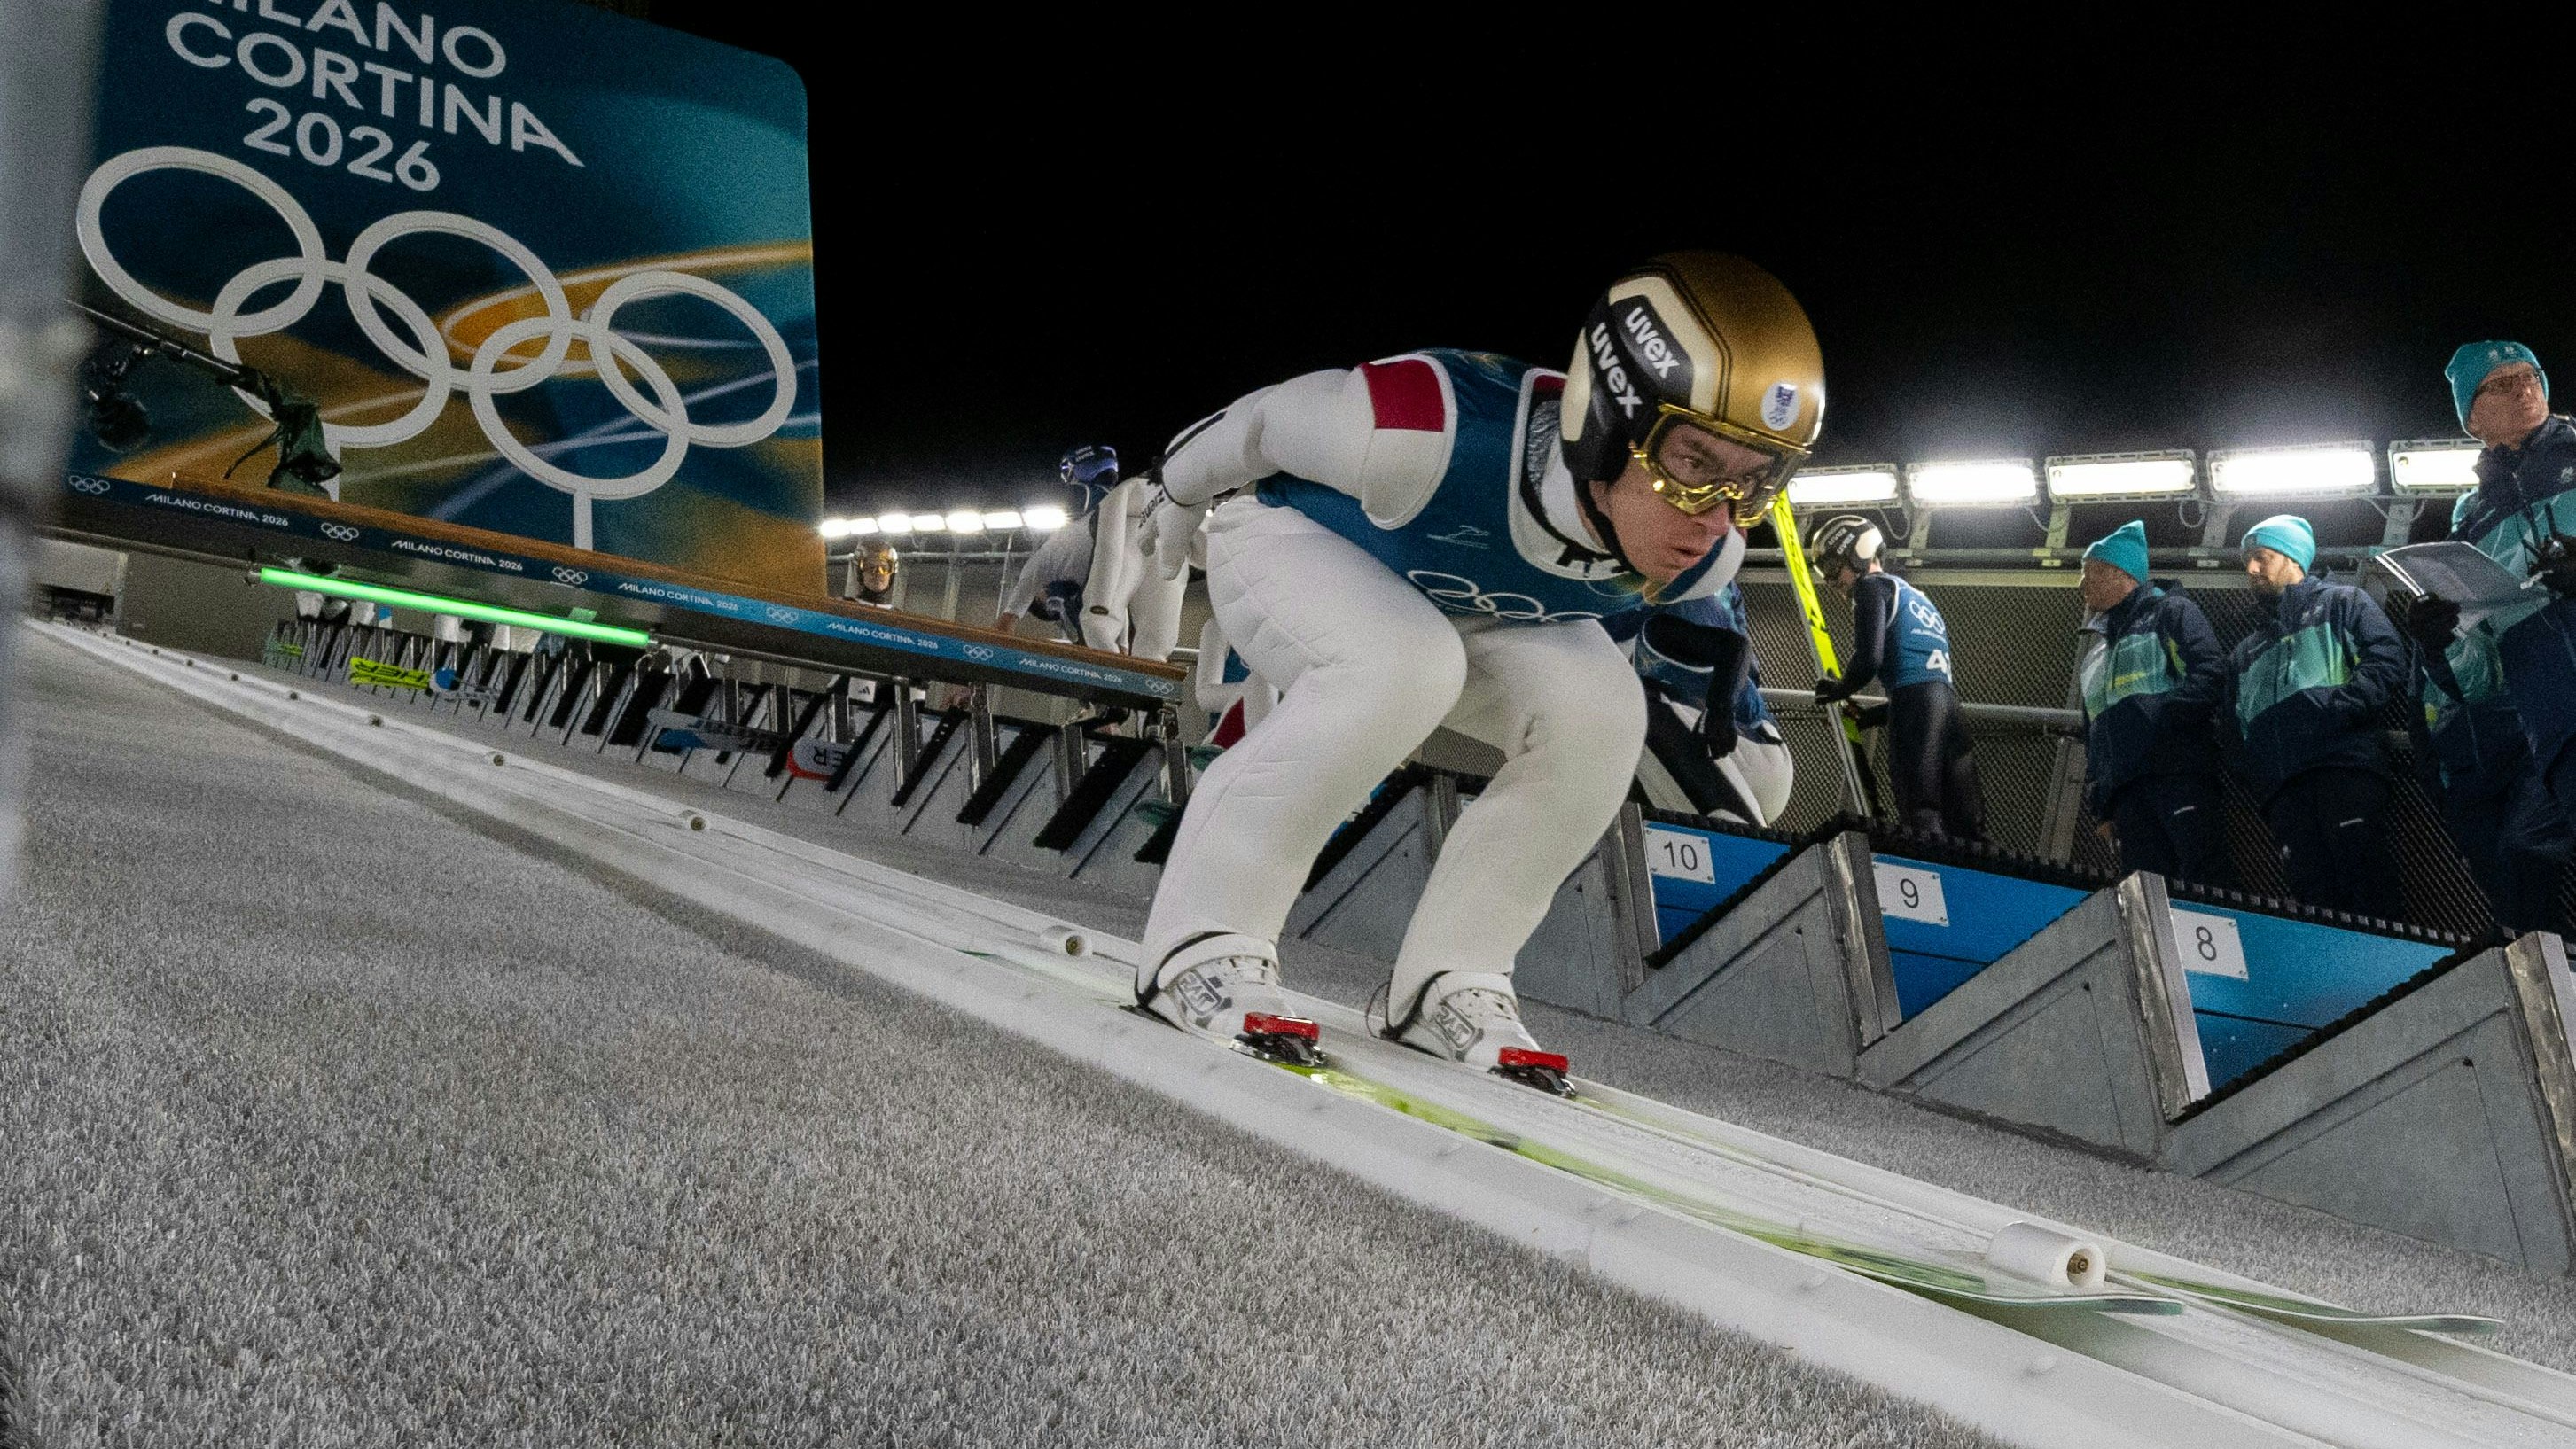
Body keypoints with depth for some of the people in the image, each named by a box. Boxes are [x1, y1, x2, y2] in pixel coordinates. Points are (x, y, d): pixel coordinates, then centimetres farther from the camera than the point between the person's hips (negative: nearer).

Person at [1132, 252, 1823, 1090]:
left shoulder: (1707, 558, -24)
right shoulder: (1433, 433, -43)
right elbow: (1267, 420, -23)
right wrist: (1181, 501, -3)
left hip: (1467, 606, 5)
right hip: (1289, 536, -5)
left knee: (1598, 711, -19)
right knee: (1404, 665, -36)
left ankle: (1445, 984, -6)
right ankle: (1200, 944, -23)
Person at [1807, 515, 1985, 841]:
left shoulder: (1873, 587, 6)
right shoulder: (1916, 597, 33)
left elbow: (1869, 658, -10)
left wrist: (1839, 689, 11)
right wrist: (1870, 716, 31)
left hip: (1916, 704, -8)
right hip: (1949, 705, 8)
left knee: (1921, 817, -14)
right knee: (1965, 828, 4)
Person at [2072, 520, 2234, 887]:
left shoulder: (2170, 612, 10)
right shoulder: (2100, 645, 32)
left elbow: (2211, 675, -7)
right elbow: (2092, 734, 30)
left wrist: (2160, 715, -16)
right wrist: (2100, 801, 20)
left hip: (2178, 773, -6)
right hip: (2125, 793, 6)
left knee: (2206, 877, -18)